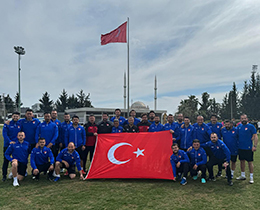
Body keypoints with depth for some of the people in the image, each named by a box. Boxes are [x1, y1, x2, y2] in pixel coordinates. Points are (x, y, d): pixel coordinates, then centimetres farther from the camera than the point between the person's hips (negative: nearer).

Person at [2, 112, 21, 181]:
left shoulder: (20, 124, 4)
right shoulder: (7, 124, -2)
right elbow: (4, 133, -9)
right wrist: (10, 141, -19)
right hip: (7, 145, -2)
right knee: (6, 160, 2)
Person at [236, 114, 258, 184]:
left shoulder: (251, 126, -7)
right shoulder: (239, 126, 8)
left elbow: (255, 136, -9)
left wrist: (255, 146, -17)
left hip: (248, 148, -5)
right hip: (240, 147, 5)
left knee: (250, 162, 1)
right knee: (242, 161, 14)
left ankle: (251, 177, 12)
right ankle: (243, 175, 27)